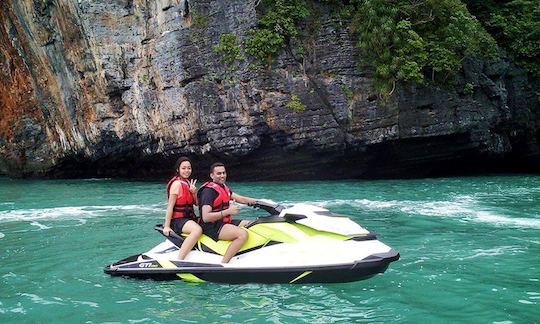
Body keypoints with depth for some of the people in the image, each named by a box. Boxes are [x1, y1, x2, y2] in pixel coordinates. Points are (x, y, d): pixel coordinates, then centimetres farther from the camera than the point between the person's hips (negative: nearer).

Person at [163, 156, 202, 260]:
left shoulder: (188, 183, 15)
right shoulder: (177, 183, -11)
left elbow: (196, 203, 14)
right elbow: (170, 206, -15)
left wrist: (193, 192, -7)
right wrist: (166, 226, -20)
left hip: (190, 217, 9)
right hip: (178, 219, -9)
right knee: (197, 230, -36)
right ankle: (178, 263, -40)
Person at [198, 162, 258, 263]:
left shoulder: (223, 187, 16)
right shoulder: (209, 190, -15)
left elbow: (241, 199, 12)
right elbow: (205, 217, -24)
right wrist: (228, 211, -26)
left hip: (225, 222, 10)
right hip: (212, 227, -10)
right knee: (243, 234, -30)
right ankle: (223, 264, -30)